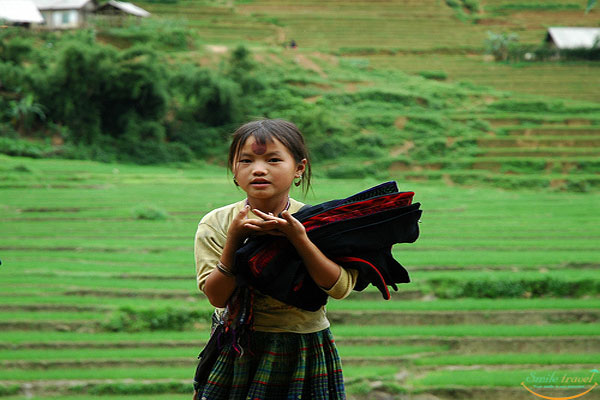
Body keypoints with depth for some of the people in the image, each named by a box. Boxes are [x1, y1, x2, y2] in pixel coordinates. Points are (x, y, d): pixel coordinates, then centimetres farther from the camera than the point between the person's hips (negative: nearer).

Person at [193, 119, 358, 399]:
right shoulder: (215, 224, -5)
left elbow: (341, 288, -17)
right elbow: (217, 297, -12)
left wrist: (297, 236, -26)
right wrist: (234, 239, -23)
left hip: (303, 353, 0)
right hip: (237, 352, 0)